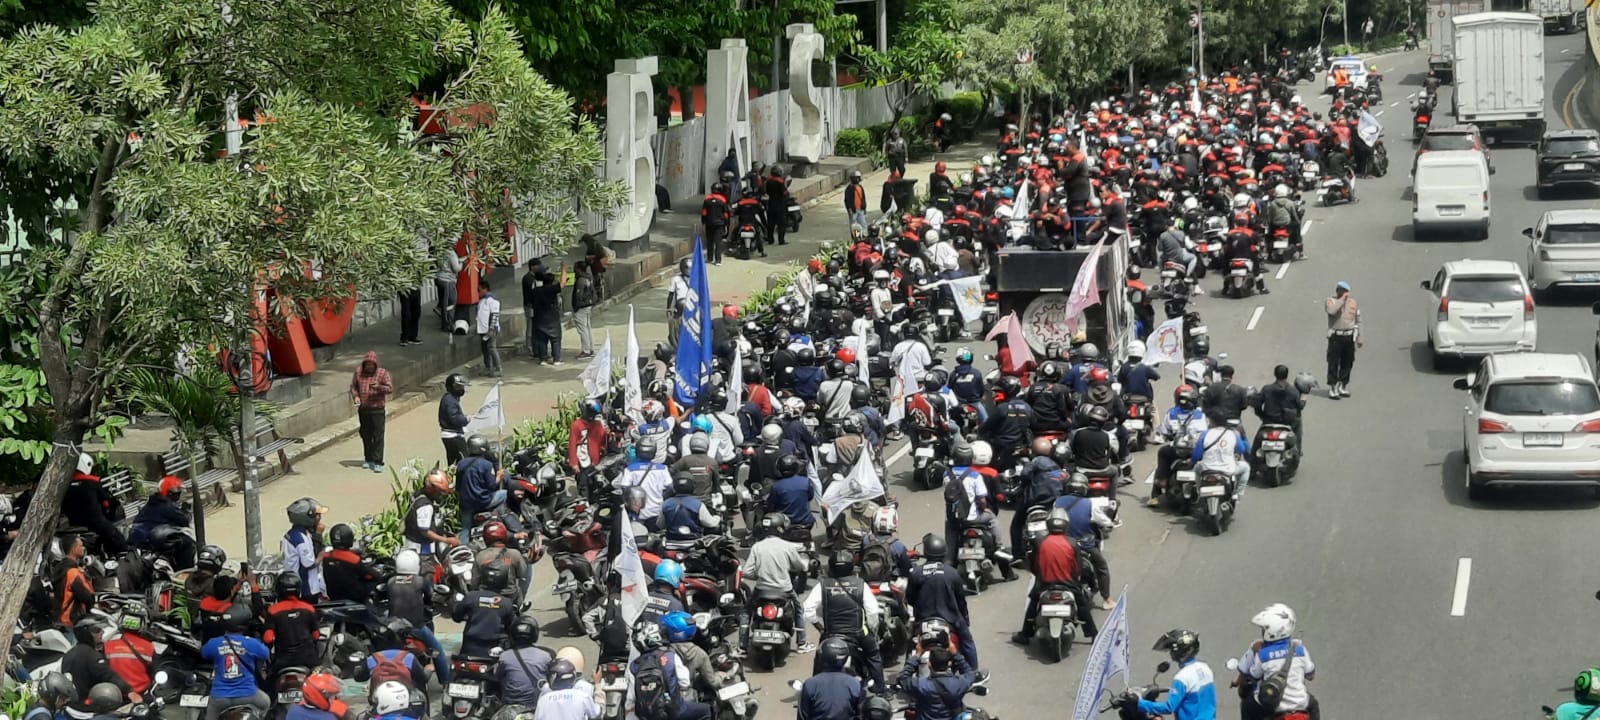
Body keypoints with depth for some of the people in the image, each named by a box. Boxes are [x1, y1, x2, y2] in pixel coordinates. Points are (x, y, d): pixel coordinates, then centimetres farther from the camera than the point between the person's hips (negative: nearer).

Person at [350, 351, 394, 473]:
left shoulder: (382, 373, -7)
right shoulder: (358, 372, 4)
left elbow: (390, 389, -12)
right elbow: (353, 386, 14)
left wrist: (379, 387, -29)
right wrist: (355, 396, -5)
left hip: (377, 409, -4)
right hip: (363, 409, 4)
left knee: (378, 436, -7)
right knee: (366, 435, 14)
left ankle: (377, 462, -6)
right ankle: (368, 459, 29)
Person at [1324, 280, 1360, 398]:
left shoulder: (1353, 302, 10)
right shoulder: (1330, 301, -1)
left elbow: (1358, 321, 14)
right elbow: (1331, 310, -26)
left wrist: (1359, 338, 11)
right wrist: (1342, 300, -17)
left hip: (1349, 336, 4)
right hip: (1336, 336, -4)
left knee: (1347, 363, 8)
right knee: (1333, 363, -4)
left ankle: (1342, 387, 20)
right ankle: (1332, 388, -1)